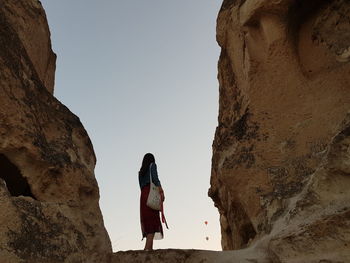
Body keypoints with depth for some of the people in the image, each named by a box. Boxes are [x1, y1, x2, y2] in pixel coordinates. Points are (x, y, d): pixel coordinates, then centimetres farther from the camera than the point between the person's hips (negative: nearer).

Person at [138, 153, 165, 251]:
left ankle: (150, 248, -5)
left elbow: (141, 186, 20)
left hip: (143, 195, 7)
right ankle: (147, 247, -27)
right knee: (153, 221, -15)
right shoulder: (152, 165, 9)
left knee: (148, 223, 3)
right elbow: (155, 177, -10)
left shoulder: (141, 172, 28)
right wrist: (160, 189, -19)